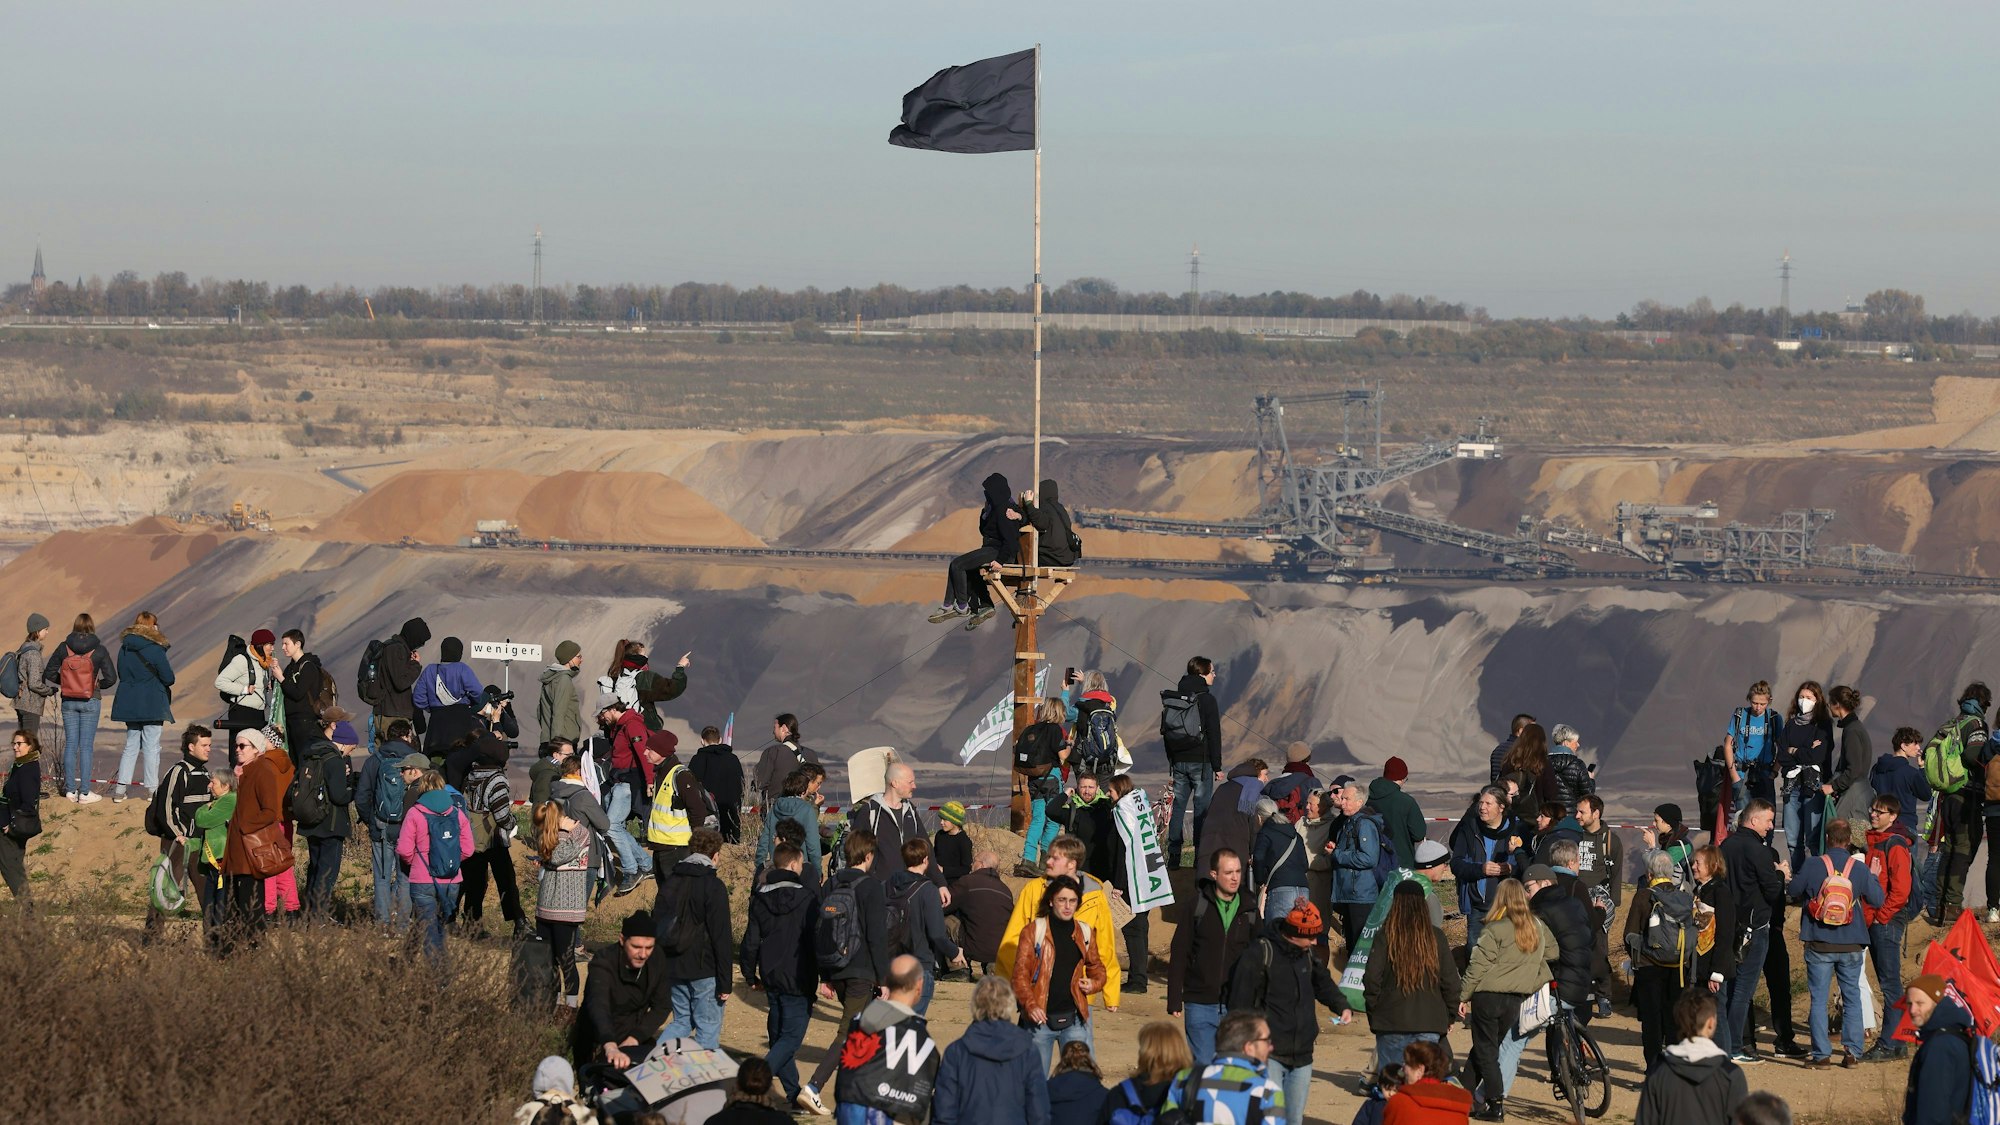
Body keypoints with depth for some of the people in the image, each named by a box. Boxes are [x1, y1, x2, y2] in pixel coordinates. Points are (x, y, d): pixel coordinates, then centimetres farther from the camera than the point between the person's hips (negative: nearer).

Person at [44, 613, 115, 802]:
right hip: (90, 702, -2)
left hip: (68, 701, 2)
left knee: (70, 744, 10)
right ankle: (84, 792, 1)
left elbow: (49, 673, -2)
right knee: (86, 746, 1)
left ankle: (70, 789, 12)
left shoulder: (64, 648, -4)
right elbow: (111, 678, -11)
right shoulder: (99, 650, -9)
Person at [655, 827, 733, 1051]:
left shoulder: (670, 883, 8)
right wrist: (725, 982, -11)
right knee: (708, 1028, 2)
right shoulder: (713, 887, -12)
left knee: (682, 1021, 18)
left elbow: (657, 928, 13)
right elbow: (721, 937, -14)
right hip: (704, 969, -6)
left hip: (673, 967, 6)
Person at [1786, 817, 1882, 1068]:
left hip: (1819, 944, -1)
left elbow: (1792, 892, 2)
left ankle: (1822, 1054, 0)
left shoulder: (1813, 866, -10)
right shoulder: (1860, 868, -7)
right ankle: (1852, 1052, 9)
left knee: (1819, 999, 4)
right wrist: (1873, 875, 18)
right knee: (1852, 997, 13)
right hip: (1851, 945, 1)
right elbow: (1877, 899, 1)